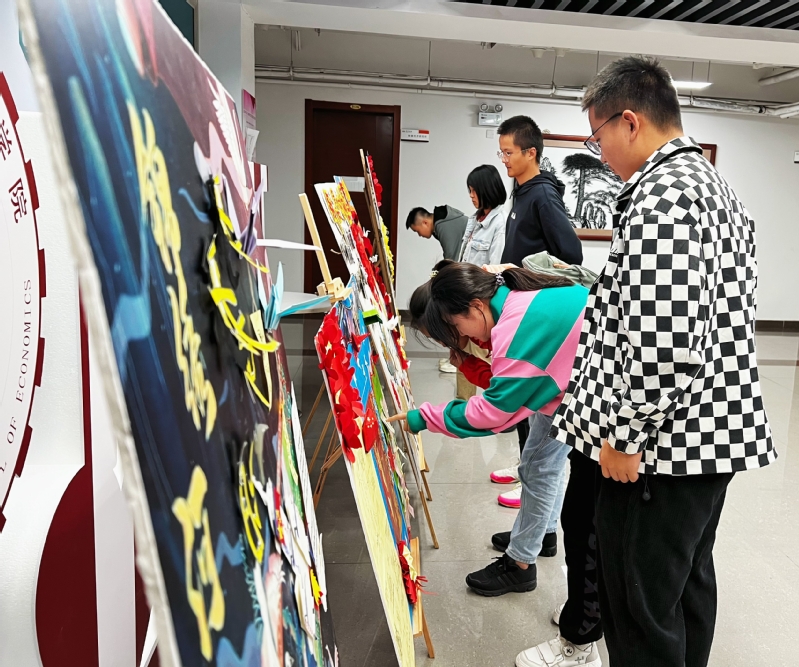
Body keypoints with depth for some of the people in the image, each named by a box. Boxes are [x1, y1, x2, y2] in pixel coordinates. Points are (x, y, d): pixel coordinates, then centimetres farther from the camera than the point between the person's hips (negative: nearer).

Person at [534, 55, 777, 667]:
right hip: (717, 434, 11)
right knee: (688, 582, 24)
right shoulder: (715, 185, 14)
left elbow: (662, 345, -29)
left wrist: (624, 438, -18)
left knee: (640, 613, 5)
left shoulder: (661, 195, -20)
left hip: (663, 449, -10)